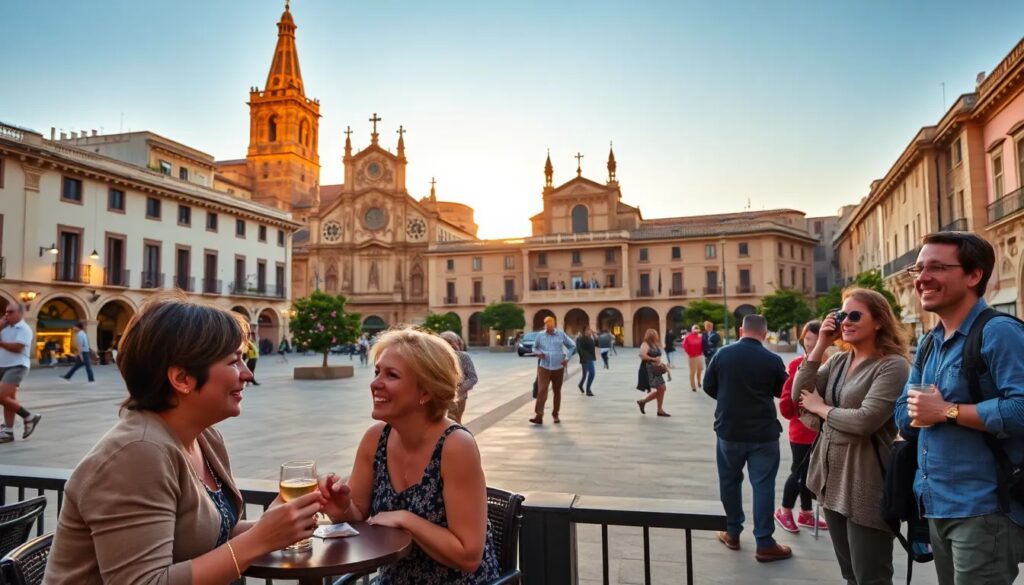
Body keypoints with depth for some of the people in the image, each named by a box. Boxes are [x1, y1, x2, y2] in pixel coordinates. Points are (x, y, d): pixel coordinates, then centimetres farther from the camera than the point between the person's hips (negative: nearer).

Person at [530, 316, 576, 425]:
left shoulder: (561, 334, -1)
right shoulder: (540, 335, 0)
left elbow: (572, 345, 10)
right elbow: (535, 347, 15)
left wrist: (567, 358, 0)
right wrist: (538, 353, -7)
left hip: (558, 368, 1)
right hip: (544, 367, -1)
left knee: (557, 392, 10)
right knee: (542, 391, -13)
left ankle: (555, 415, 24)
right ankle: (538, 416, -17)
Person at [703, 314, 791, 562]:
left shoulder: (723, 354, -5)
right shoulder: (773, 360, -10)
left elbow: (708, 386, 3)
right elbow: (783, 392, 5)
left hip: (729, 429, 2)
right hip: (763, 432, -2)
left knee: (730, 481, 15)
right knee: (763, 485, 5)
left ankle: (732, 533, 25)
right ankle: (765, 543, 9)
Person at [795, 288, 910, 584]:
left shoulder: (893, 366, -14)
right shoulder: (838, 361, 9)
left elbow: (865, 421, -24)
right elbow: (798, 395, 0)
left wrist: (820, 408, -8)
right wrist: (820, 346, -4)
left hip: (865, 485, -7)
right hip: (832, 477, 7)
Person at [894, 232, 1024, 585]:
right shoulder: (929, 343, 11)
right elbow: (904, 417, 11)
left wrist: (946, 411, -18)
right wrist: (919, 410, -9)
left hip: (984, 509, -8)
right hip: (937, 506, 8)